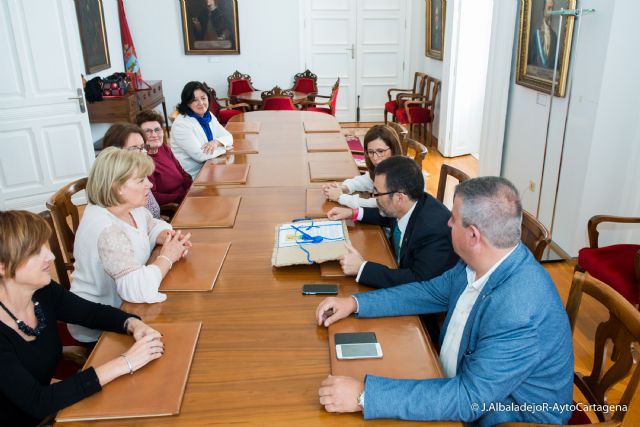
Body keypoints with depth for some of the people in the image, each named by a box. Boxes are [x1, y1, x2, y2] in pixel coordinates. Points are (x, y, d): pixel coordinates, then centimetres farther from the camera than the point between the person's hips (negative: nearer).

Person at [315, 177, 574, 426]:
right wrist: (356, 302, 0)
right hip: (459, 381, 7)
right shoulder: (478, 262, -10)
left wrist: (366, 396, -34)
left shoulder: (521, 313, -34)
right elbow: (433, 292, 6)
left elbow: (469, 399, -32)